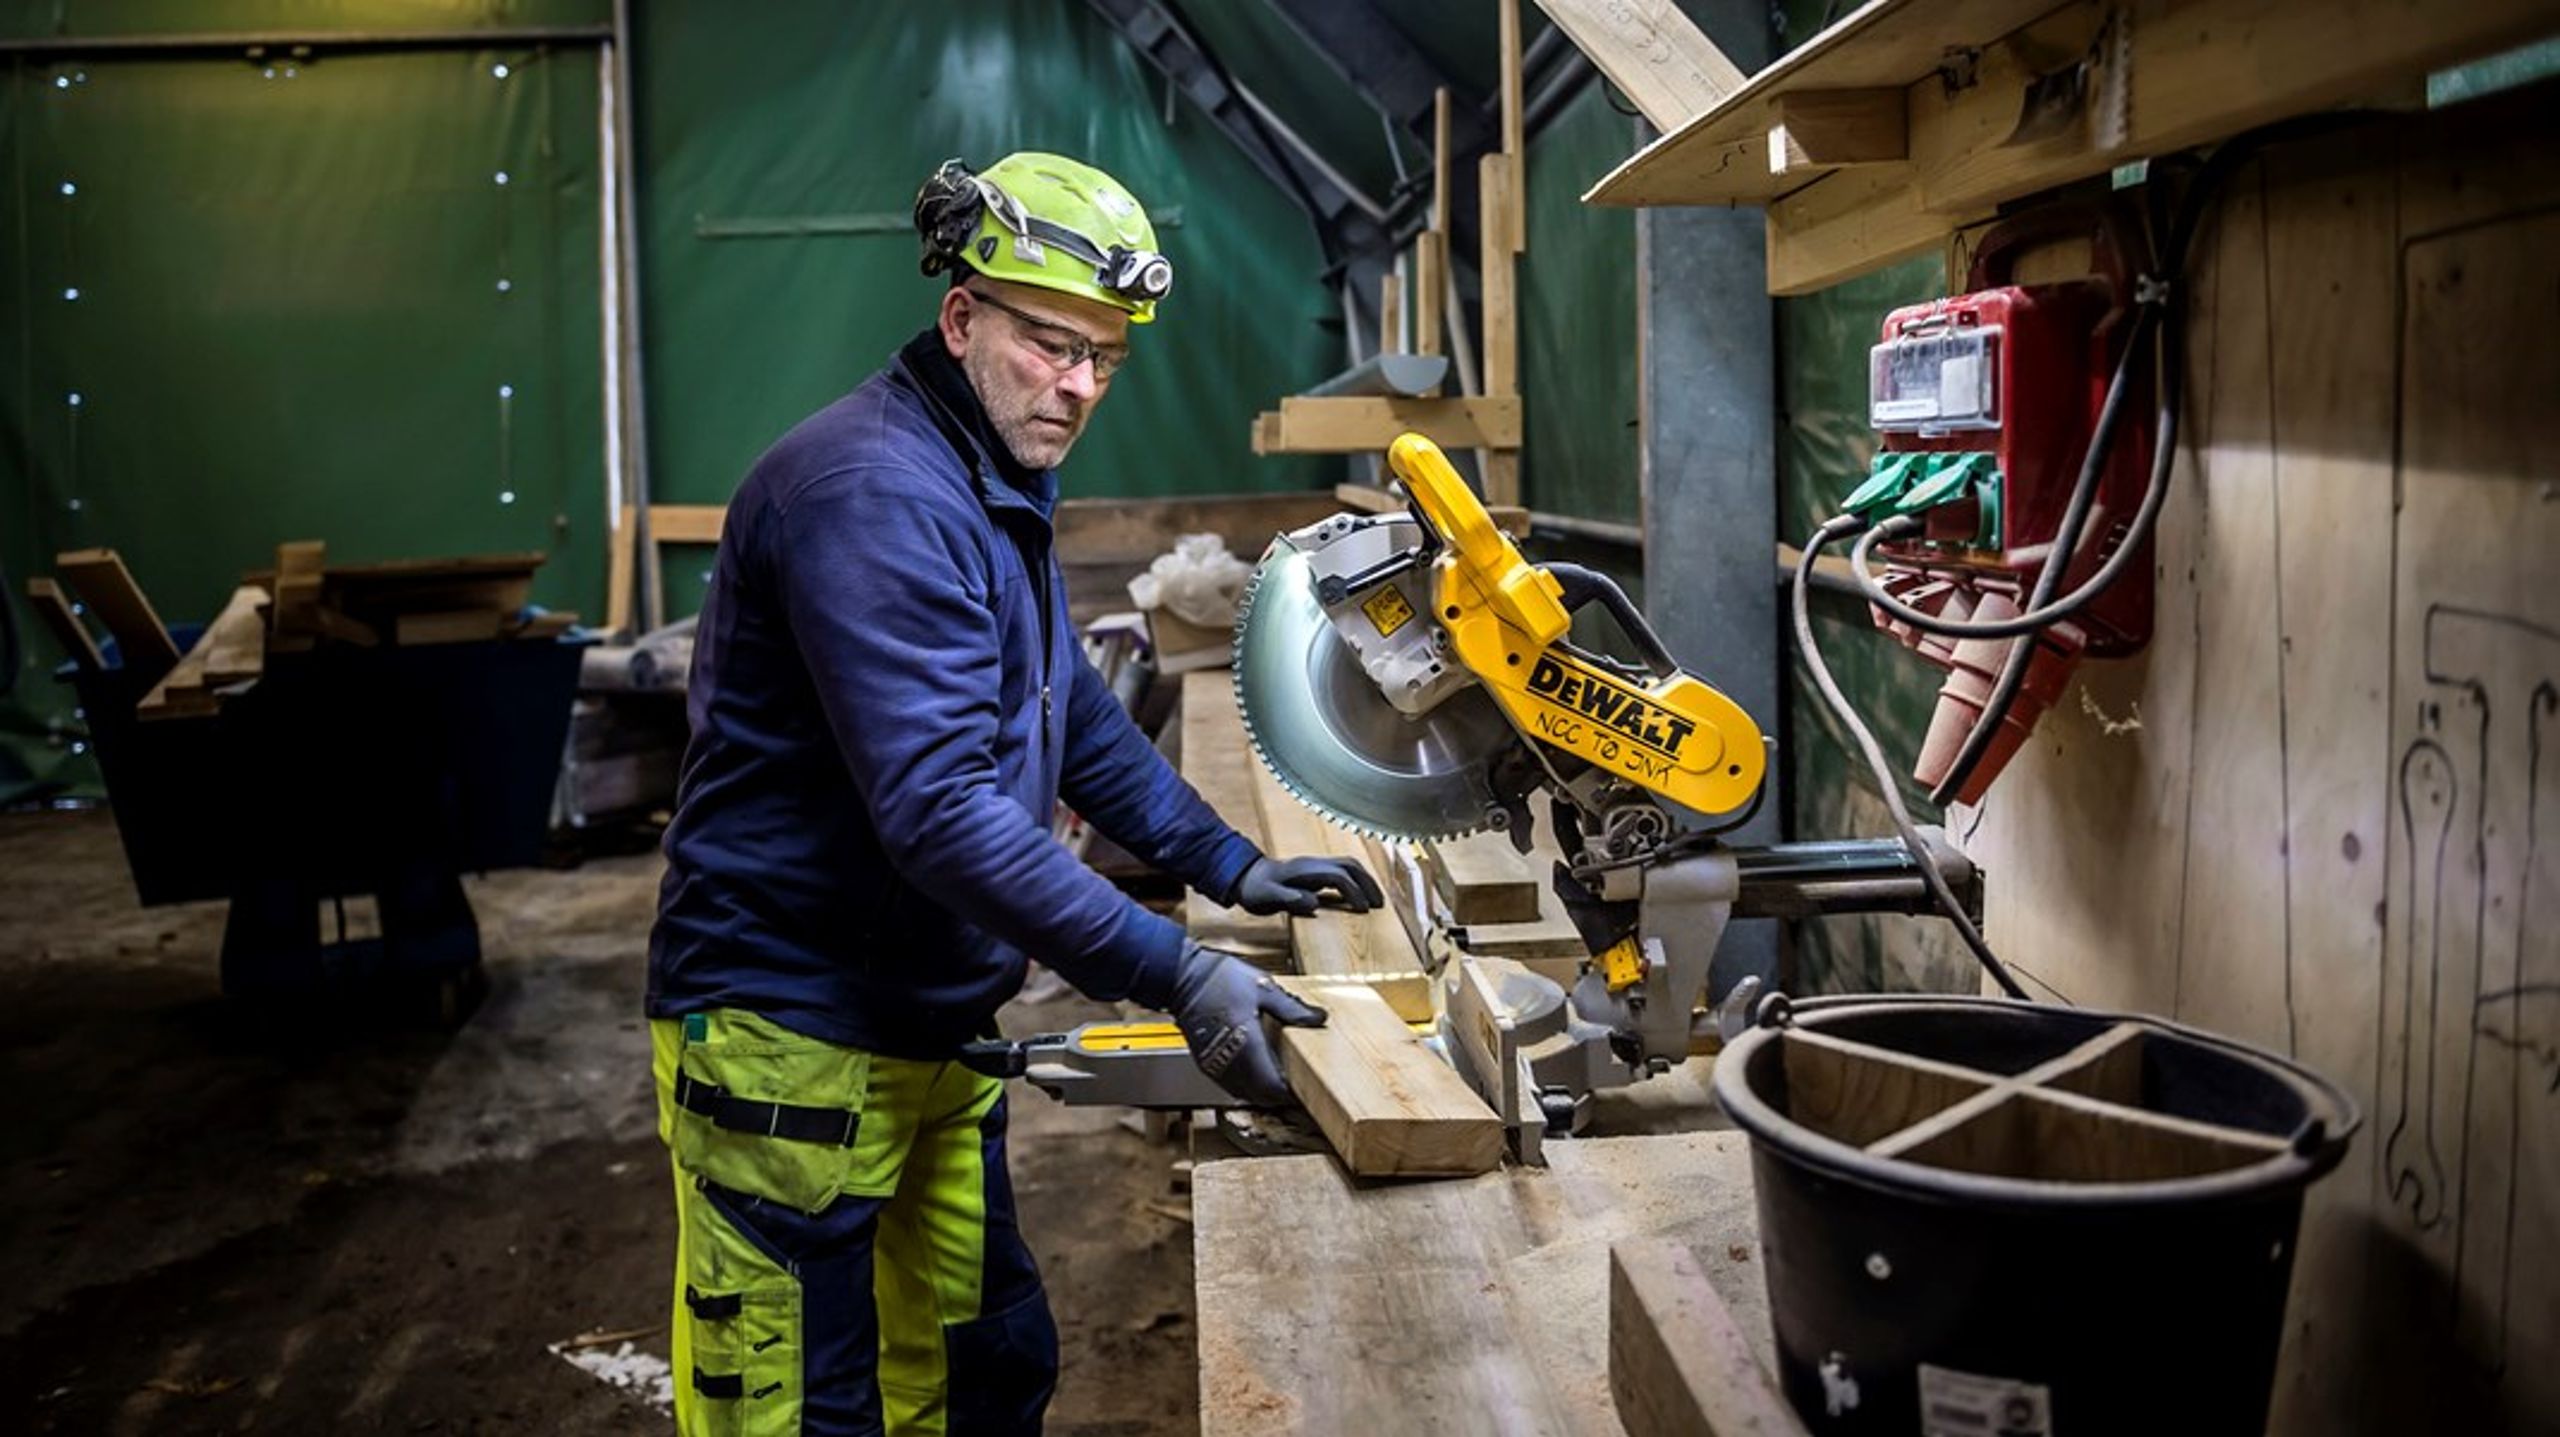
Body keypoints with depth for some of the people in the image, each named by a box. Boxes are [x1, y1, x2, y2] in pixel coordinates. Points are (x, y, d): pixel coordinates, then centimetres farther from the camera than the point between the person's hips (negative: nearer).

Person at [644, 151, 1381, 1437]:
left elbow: (1073, 718, 21)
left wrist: (1229, 867, 12)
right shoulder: (875, 491, -23)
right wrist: (1178, 978, -32)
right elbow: (939, 812, -31)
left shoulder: (1000, 489, 12)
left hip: (934, 1033, 10)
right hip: (791, 1040, -10)